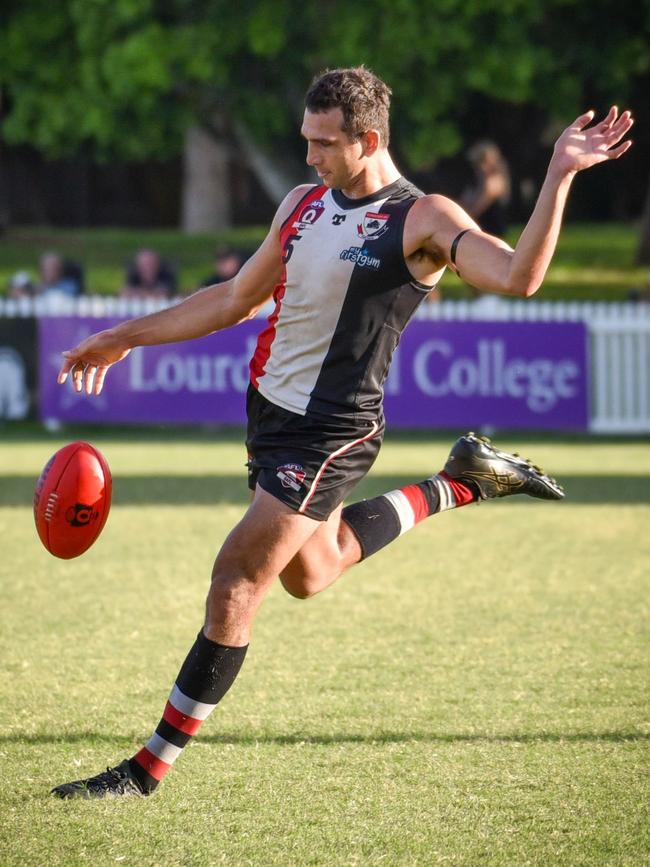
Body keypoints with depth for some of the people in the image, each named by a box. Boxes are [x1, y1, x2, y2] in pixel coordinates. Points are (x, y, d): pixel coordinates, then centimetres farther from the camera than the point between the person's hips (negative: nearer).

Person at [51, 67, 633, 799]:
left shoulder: (421, 220, -15)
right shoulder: (302, 205, 6)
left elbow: (517, 277, -31)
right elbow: (236, 299, 17)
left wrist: (560, 175, -39)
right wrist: (125, 339, 18)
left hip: (330, 433, -8)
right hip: (269, 410, 8)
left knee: (235, 586, -9)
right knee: (309, 575, 24)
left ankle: (150, 766, -1)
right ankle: (463, 481, 36)